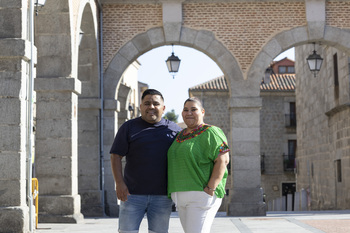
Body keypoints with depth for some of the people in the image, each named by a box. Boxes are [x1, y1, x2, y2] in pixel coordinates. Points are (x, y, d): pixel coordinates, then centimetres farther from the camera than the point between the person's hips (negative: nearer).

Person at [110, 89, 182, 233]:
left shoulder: (175, 129, 10)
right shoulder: (129, 127, 5)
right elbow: (116, 156, 0)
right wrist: (119, 183, -11)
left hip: (162, 195, 2)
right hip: (133, 194, -1)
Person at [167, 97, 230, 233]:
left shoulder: (210, 133, -5)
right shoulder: (180, 136, 18)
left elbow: (223, 160, -13)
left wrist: (210, 188, -20)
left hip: (201, 195, -8)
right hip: (182, 197, 8)